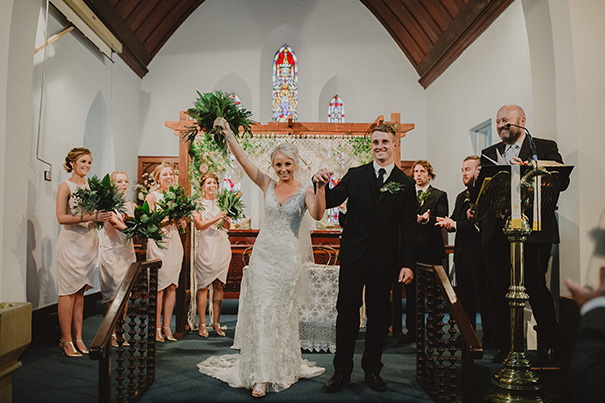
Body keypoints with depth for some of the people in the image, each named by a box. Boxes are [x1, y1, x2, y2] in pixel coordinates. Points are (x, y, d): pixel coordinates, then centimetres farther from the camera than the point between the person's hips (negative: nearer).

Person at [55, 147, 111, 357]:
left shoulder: (90, 187, 14)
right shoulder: (66, 186, -3)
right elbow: (61, 218, -12)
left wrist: (101, 216, -4)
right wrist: (88, 217, -21)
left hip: (89, 243, 6)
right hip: (71, 243, -6)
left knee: (80, 292, 8)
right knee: (68, 292, -2)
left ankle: (78, 338, 13)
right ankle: (66, 340, 5)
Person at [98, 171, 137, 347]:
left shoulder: (131, 205, 16)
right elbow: (115, 222, -19)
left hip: (127, 250, 6)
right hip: (112, 250, -6)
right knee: (112, 294, -5)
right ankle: (110, 334, 3)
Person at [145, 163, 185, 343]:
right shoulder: (152, 196, 1)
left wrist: (179, 221, -2)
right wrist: (167, 220, -18)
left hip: (174, 242, 5)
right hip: (157, 242, -5)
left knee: (172, 286, 3)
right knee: (159, 287, -6)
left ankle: (167, 327, 10)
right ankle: (157, 328, 2)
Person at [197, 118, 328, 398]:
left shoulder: (305, 192, -1)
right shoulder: (267, 185, 6)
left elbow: (317, 215, -19)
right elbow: (243, 160, -1)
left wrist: (321, 189, -33)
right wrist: (228, 134, -7)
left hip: (287, 257, -2)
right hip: (263, 253, 2)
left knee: (283, 312, 6)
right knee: (261, 310, -1)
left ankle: (283, 367, 21)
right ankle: (261, 375, 9)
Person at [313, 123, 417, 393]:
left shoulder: (405, 184, 4)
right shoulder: (355, 175, 5)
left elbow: (409, 228, 0)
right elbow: (330, 201, 3)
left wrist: (408, 264, -6)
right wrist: (320, 183, -19)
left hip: (385, 260, 0)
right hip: (353, 256, 0)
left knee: (378, 315, 10)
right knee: (347, 312, 4)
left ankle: (372, 371, 25)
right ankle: (342, 371, 17)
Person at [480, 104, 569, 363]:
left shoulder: (545, 148, 7)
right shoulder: (490, 153, 19)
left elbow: (562, 181, -6)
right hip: (497, 232, 4)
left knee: (535, 287, -5)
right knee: (499, 290, 5)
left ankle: (548, 347, 13)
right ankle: (505, 346, 19)